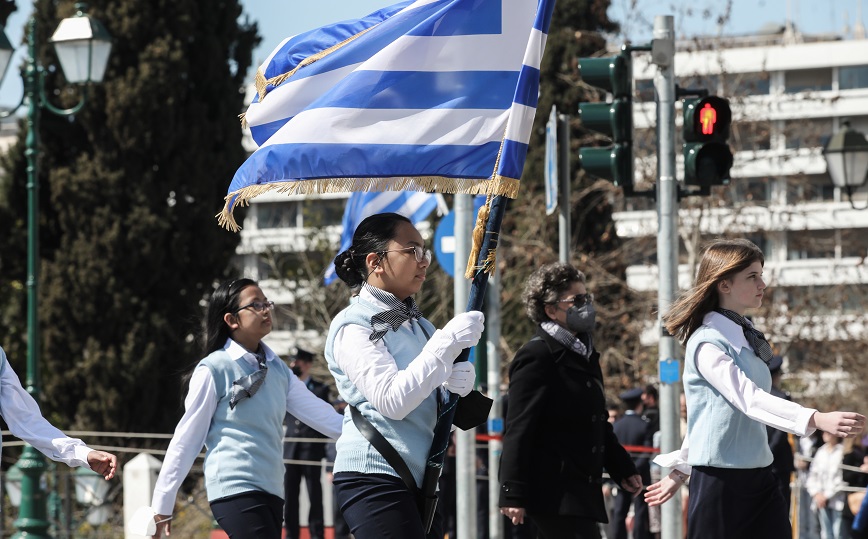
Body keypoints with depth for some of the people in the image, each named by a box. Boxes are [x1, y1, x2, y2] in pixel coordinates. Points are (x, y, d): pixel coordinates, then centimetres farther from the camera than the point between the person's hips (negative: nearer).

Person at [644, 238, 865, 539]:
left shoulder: (747, 339, 13)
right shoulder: (707, 343, -13)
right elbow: (748, 399, -27)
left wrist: (681, 469, 26)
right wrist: (816, 420, -40)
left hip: (759, 479, 8)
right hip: (719, 480, -8)